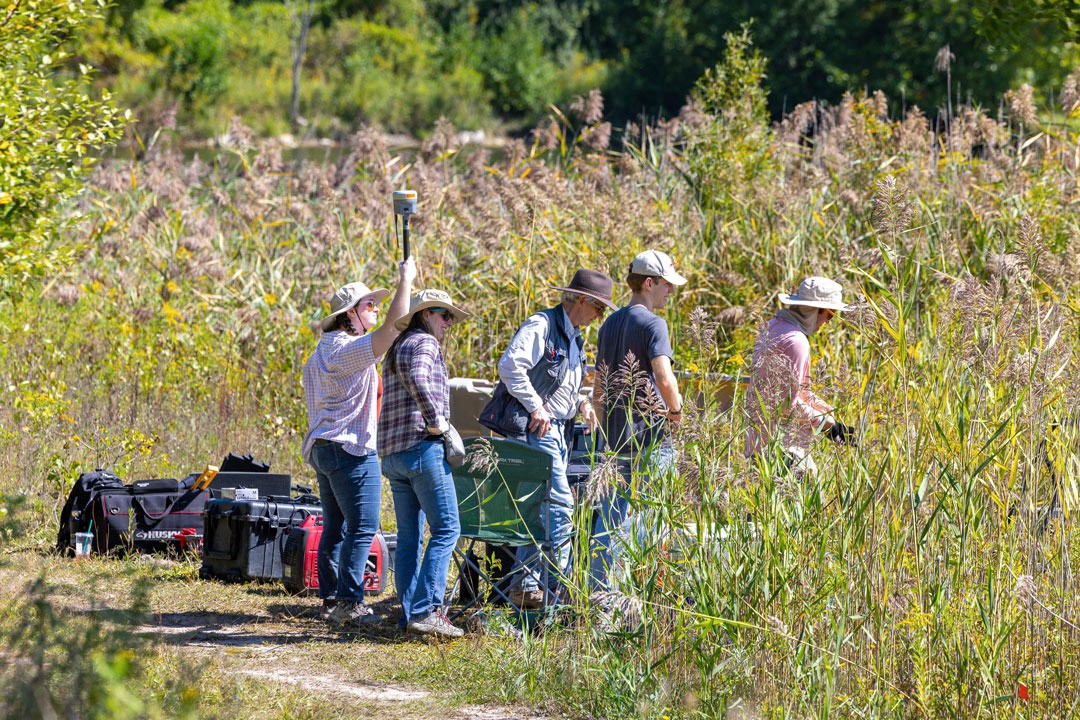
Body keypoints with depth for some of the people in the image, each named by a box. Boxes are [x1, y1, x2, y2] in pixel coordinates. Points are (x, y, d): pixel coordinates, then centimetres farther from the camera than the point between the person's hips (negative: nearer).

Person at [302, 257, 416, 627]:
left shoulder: (321, 354, 17)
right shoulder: (351, 350, -14)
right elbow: (393, 327, -25)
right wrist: (405, 282, -15)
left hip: (321, 446, 10)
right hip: (351, 449, -10)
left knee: (334, 527, 13)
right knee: (362, 528, -9)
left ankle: (330, 598, 15)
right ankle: (348, 602, -14)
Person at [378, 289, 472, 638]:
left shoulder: (396, 349, 25)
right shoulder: (424, 343, -4)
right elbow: (416, 377, -24)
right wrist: (436, 421, -19)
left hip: (392, 452, 9)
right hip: (422, 447, -9)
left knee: (409, 536, 9)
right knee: (446, 529, -10)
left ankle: (410, 613, 5)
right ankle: (425, 610, -18)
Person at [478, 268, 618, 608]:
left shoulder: (573, 337, 19)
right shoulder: (541, 326, -11)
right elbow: (510, 365, -21)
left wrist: (580, 403, 11)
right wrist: (535, 407, -20)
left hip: (558, 431, 10)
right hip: (535, 428, -10)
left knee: (540, 510, 10)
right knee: (559, 505, -14)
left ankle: (527, 586, 13)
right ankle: (559, 584, -12)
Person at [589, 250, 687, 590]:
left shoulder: (610, 324, 15)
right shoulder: (652, 323, -10)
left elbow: (597, 387, 20)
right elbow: (664, 378, -23)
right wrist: (676, 410, -7)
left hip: (615, 439, 7)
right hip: (650, 434, -7)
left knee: (610, 518, 9)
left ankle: (597, 592, 7)